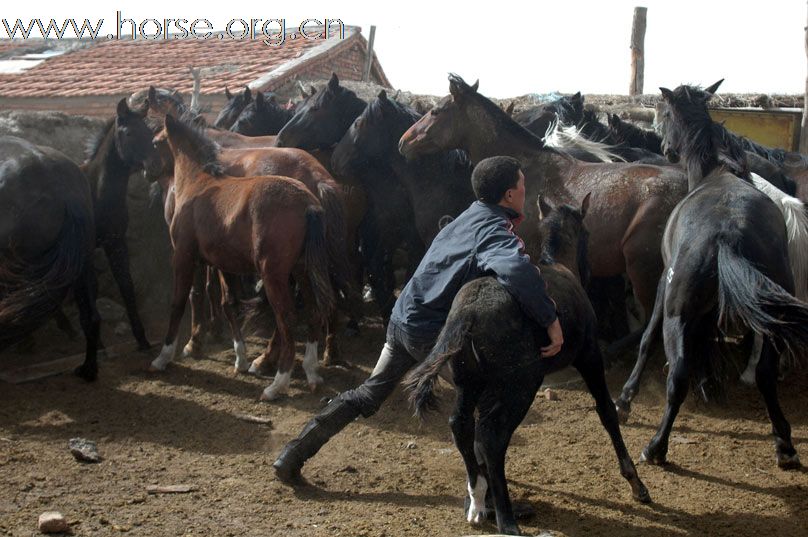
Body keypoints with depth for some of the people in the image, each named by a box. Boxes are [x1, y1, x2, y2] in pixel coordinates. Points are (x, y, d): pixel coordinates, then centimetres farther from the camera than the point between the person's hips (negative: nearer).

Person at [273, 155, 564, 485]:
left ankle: (294, 454, 23)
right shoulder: (495, 230, -20)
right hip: (434, 333, -8)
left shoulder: (472, 217, 9)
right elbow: (516, 271, -41)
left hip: (402, 318, 8)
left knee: (368, 396, 20)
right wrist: (550, 319, -34)